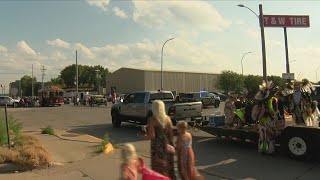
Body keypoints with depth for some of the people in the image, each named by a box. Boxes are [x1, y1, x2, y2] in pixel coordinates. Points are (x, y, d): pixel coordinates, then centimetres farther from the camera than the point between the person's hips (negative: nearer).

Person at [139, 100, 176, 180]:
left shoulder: (151, 120, -15)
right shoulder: (168, 118, -1)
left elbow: (152, 136, -17)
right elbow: (171, 134, 2)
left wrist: (144, 136, 0)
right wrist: (171, 144, 14)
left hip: (157, 147, -5)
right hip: (167, 145, 5)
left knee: (159, 168, 9)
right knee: (168, 167, 20)